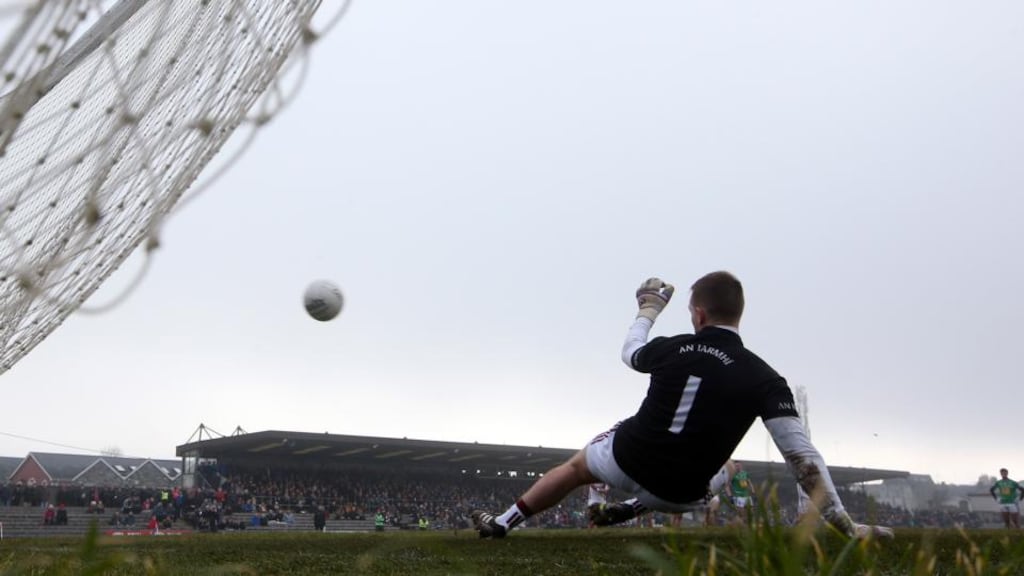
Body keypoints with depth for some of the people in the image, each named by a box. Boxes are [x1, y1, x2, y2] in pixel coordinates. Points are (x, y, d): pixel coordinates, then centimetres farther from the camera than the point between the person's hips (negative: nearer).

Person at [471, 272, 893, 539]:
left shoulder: (671, 349, -7)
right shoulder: (763, 379, -14)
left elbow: (630, 353, 18)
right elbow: (802, 456, -17)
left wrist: (648, 310, 36)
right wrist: (843, 523, -12)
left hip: (627, 460, 1)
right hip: (679, 495, 0)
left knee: (576, 466, 32)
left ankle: (503, 523, 41)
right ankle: (632, 509, 24)